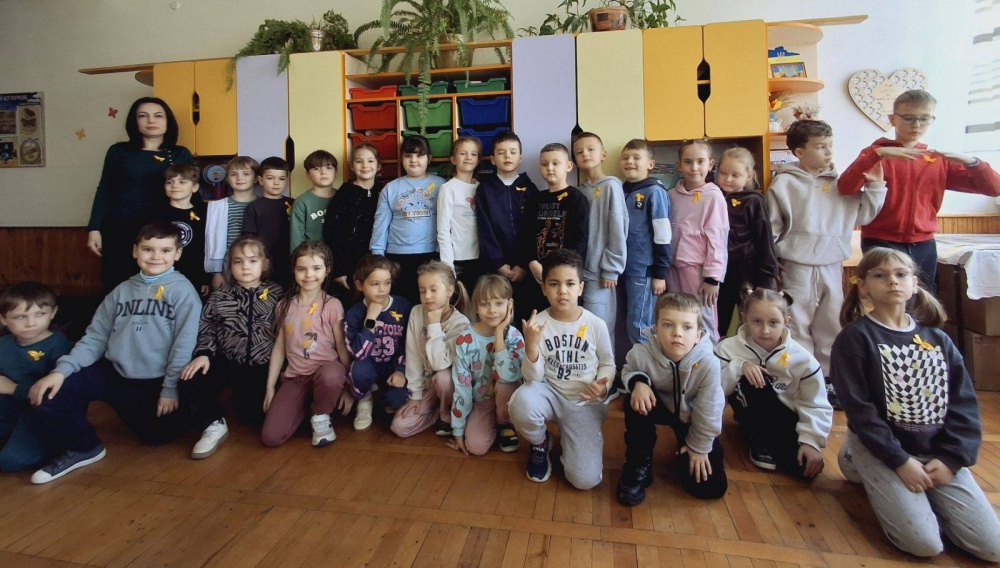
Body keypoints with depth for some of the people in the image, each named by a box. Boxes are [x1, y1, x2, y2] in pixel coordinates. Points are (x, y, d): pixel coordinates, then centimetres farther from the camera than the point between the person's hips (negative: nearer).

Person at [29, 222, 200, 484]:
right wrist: (62, 369, -9)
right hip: (112, 372, 4)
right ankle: (81, 448, 10)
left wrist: (170, 388, -14)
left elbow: (184, 343, -13)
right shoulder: (123, 290, 7)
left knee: (158, 435, -4)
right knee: (49, 391, -12)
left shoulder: (182, 290, -9)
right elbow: (96, 336, 6)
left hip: (155, 382, -4)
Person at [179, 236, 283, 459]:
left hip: (261, 366, -2)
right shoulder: (220, 295, 4)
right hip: (226, 360, 2)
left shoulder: (276, 294, -1)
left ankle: (242, 395, 28)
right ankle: (215, 424, 4)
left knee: (254, 416, -11)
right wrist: (203, 354, -12)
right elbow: (206, 329, 6)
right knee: (190, 383, -23)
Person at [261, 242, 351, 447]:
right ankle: (306, 403, 15)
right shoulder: (284, 306, 7)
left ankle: (321, 416, -8)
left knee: (331, 375, -41)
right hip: (295, 377, 3)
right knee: (271, 437, -14)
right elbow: (279, 348, 11)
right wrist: (270, 387, 9)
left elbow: (343, 347, -6)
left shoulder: (332, 305, -6)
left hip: (326, 370, -3)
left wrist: (347, 386, -6)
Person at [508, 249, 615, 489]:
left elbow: (608, 364, 6)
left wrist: (603, 386, -15)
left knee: (585, 479, -15)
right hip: (550, 394, 0)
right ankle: (540, 444, 0)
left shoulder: (596, 325, -9)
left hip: (585, 403, 0)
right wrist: (531, 345, -30)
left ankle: (567, 439, 20)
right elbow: (533, 377, -12)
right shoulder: (537, 323, -11)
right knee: (522, 401, -37)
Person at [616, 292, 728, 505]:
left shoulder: (708, 364, -34)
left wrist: (699, 447, -7)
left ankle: (684, 453, 27)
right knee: (636, 401, -34)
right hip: (661, 406, 1)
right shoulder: (642, 354, -31)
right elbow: (628, 370, -5)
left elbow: (708, 412, -19)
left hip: (693, 419, 0)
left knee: (712, 487, -6)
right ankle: (639, 463, -12)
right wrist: (637, 381, -30)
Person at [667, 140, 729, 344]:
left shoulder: (713, 196, -6)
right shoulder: (672, 195, 7)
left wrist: (712, 277, -11)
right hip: (673, 267, 5)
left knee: (703, 324, 4)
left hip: (698, 269, -5)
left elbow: (717, 239, -8)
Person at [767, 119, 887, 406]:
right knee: (798, 326, 1)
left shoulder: (840, 183, 9)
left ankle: (829, 381, 26)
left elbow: (862, 215, 13)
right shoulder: (784, 183, -4)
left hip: (832, 266, 5)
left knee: (831, 326, 13)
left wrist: (875, 186, 3)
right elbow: (771, 228, -5)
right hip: (798, 267, -5)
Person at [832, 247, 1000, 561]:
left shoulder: (938, 339, 7)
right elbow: (858, 408, -13)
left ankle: (922, 496, 19)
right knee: (924, 543, -15)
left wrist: (951, 458, -9)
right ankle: (879, 484, 11)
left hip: (938, 452, 5)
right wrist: (899, 460, -17)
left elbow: (965, 403, 3)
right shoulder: (854, 337, -10)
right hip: (880, 449, -5)